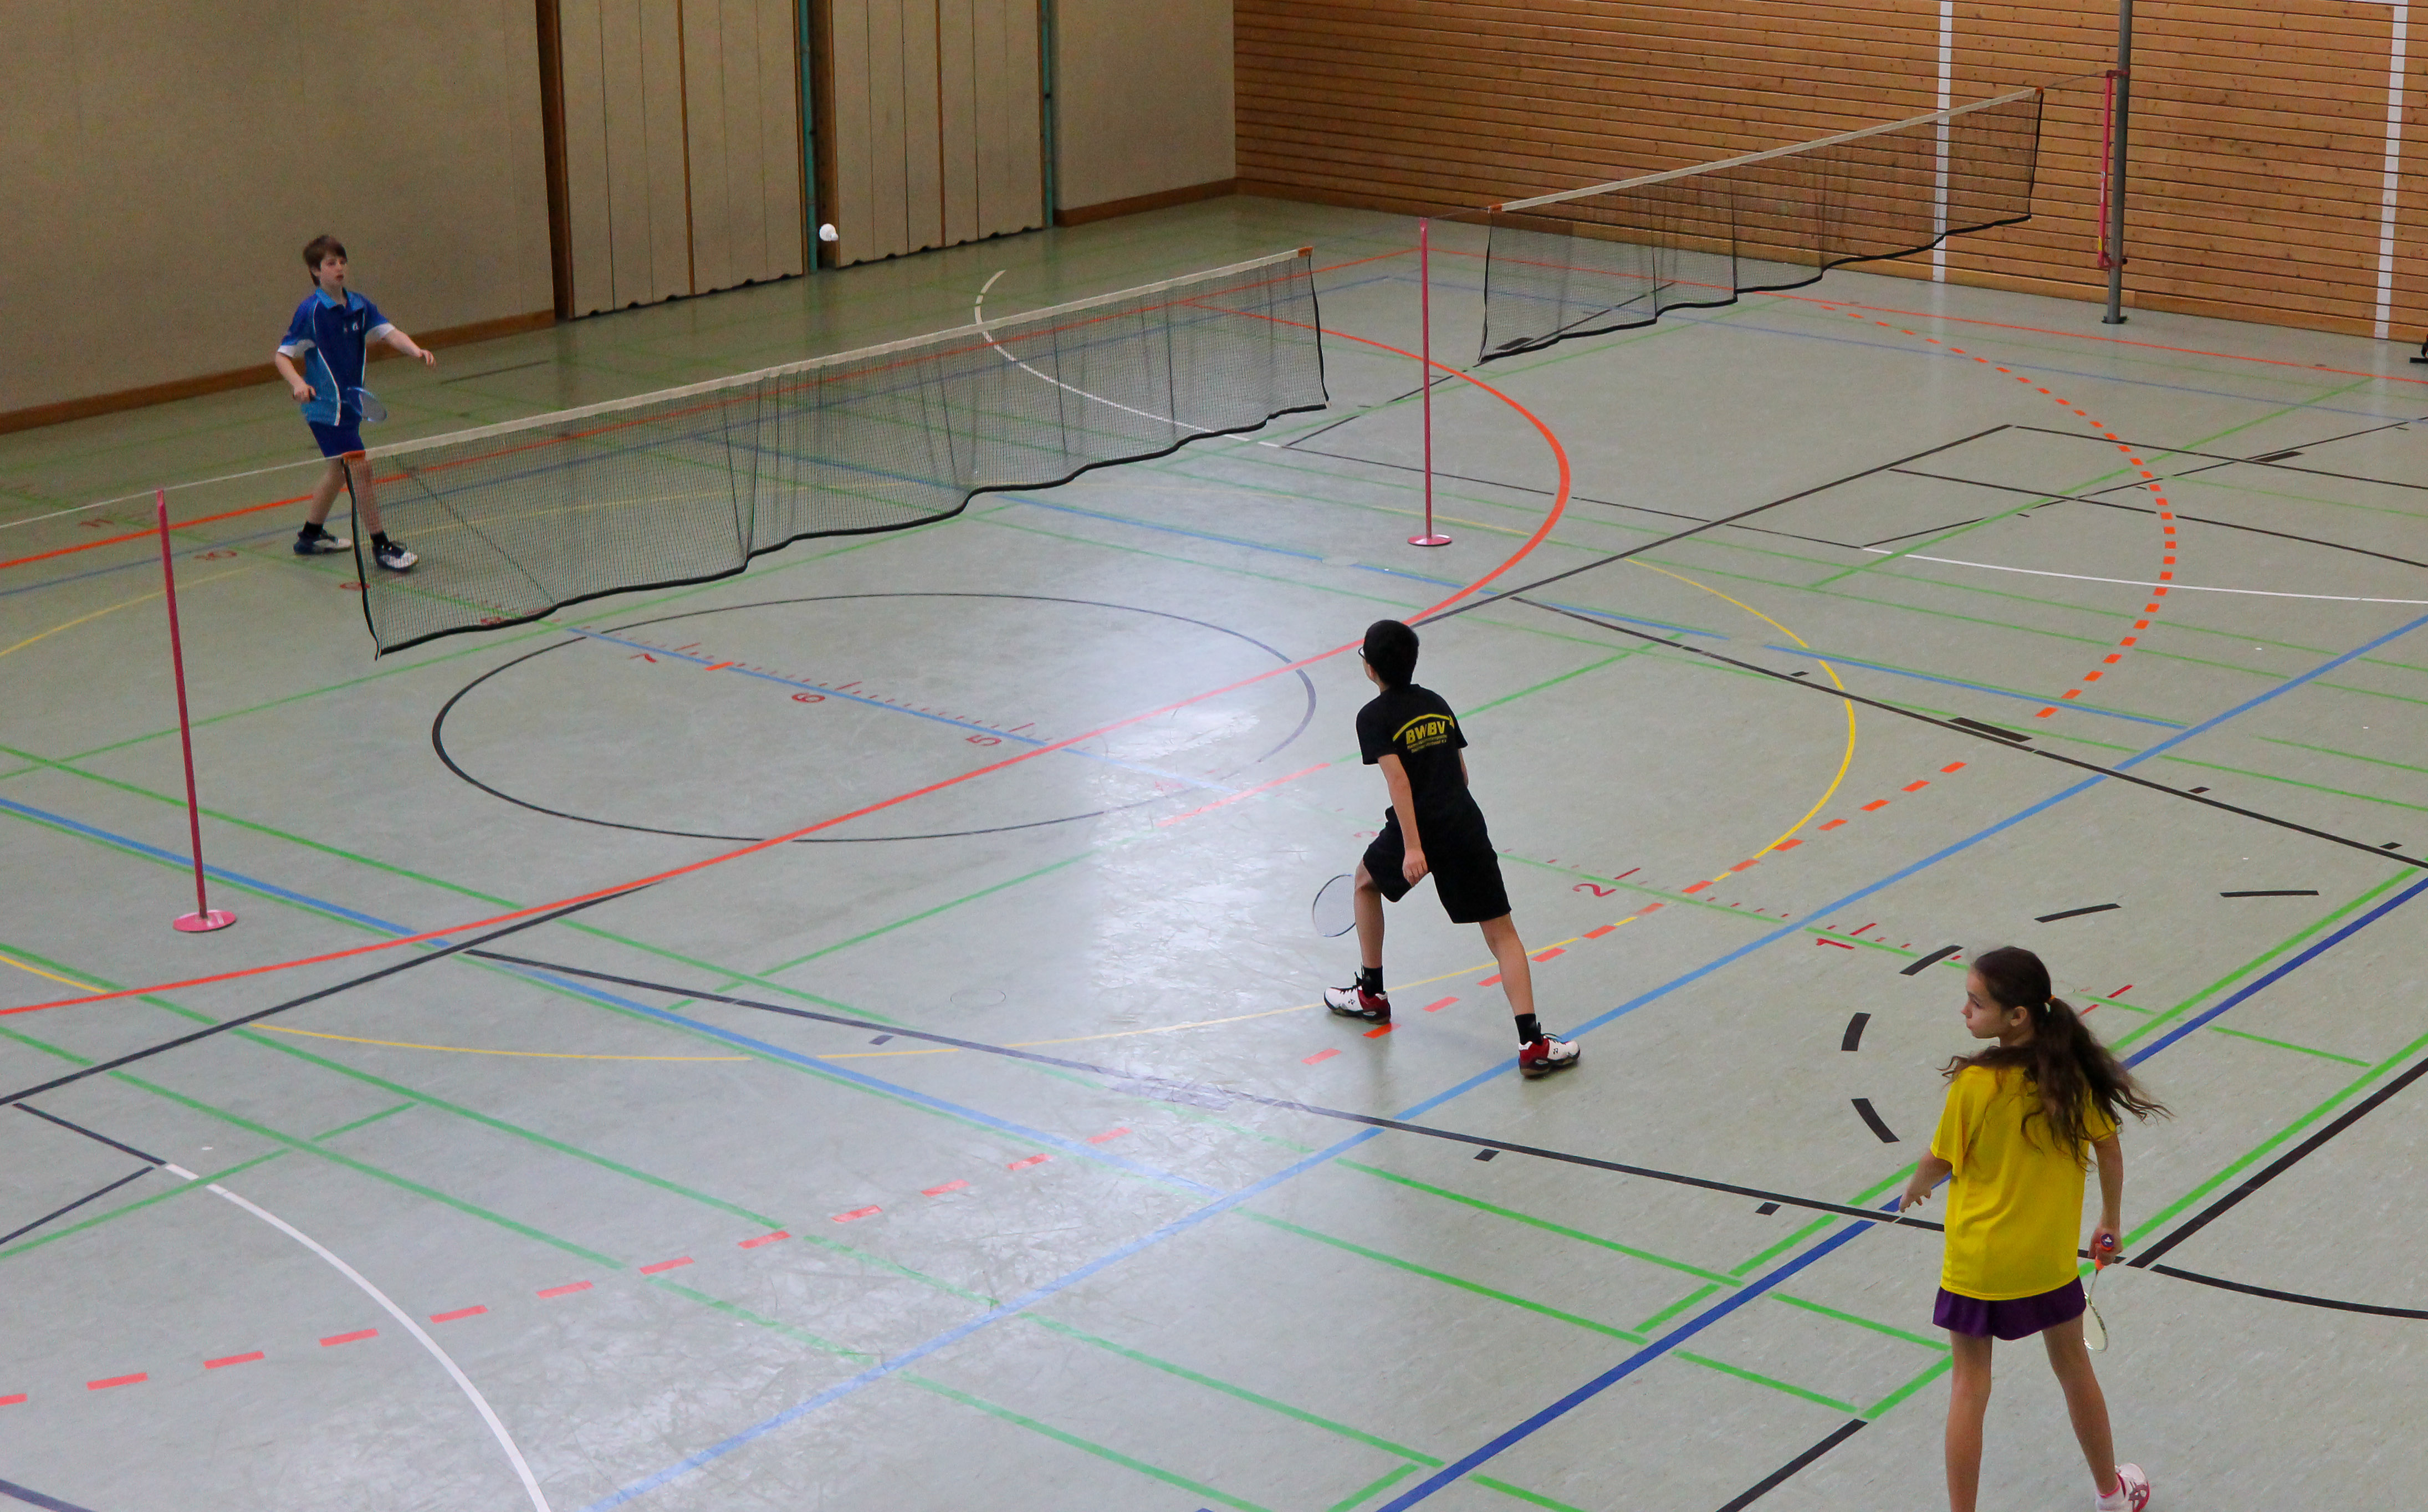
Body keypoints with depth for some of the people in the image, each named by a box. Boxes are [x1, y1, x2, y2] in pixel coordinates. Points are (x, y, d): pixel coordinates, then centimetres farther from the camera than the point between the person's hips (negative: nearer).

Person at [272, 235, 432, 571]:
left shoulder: (359, 305, 3)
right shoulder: (310, 310, -13)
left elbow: (389, 332, -7)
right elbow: (282, 356, -12)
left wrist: (416, 351, -27)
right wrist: (298, 383, -30)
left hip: (350, 402, 8)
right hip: (326, 405, -8)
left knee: (340, 469, 21)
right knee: (360, 467, -12)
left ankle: (310, 535, 38)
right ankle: (381, 546, -6)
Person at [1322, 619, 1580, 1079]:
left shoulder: (1374, 716, -4)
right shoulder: (1436, 704, 13)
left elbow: (1397, 779, -16)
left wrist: (1412, 847, -22)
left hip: (1416, 832, -3)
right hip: (1466, 825, 3)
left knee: (1366, 881, 29)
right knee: (1501, 933, 2)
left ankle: (1371, 993, 38)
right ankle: (1531, 1043, -11)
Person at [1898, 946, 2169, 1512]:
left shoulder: (1975, 1084, -23)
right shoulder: (2073, 1071, -11)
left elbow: (1941, 1162, -11)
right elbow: (2109, 1148, 0)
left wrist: (1914, 1189, 12)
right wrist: (2110, 1221, 15)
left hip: (1978, 1263, -4)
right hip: (2052, 1257, 4)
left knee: (1969, 1385, 8)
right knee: (2073, 1366, 23)